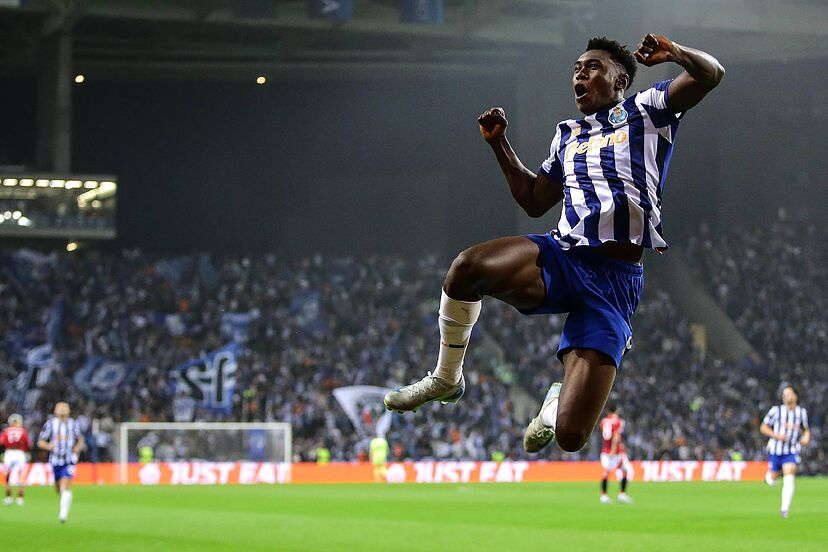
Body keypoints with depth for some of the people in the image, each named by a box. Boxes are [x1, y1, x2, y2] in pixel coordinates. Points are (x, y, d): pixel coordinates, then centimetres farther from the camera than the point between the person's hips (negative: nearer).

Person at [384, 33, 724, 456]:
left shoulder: (644, 111, 12)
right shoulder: (567, 135, 26)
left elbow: (711, 73, 3)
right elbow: (534, 202, 32)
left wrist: (671, 53, -12)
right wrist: (500, 145, 26)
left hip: (616, 279, -4)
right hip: (560, 257, 4)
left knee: (571, 436, -15)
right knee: (467, 266, -34)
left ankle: (558, 401, 27)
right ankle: (446, 379, -8)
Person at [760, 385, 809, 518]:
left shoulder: (802, 412, 3)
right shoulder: (776, 410, -6)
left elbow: (805, 429, 19)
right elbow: (763, 428, -1)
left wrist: (806, 437, -3)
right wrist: (776, 435, -17)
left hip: (792, 451, 0)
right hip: (775, 450, 0)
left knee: (789, 479, -17)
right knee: (772, 480, 9)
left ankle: (785, 509, -15)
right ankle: (768, 475, 48)